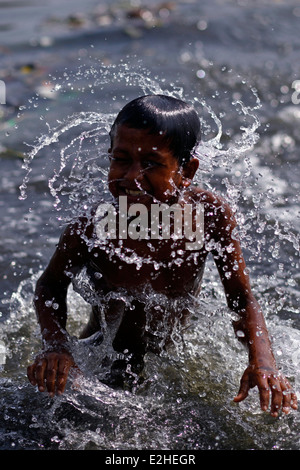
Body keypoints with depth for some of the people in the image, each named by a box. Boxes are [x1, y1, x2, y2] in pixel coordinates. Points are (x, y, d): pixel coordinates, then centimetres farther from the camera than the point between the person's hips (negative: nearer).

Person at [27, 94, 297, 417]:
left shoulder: (212, 216, -26)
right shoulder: (88, 232, -31)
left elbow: (243, 302, -14)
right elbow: (51, 285, -9)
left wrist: (263, 362, -32)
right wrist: (56, 346, -28)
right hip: (101, 363, -1)